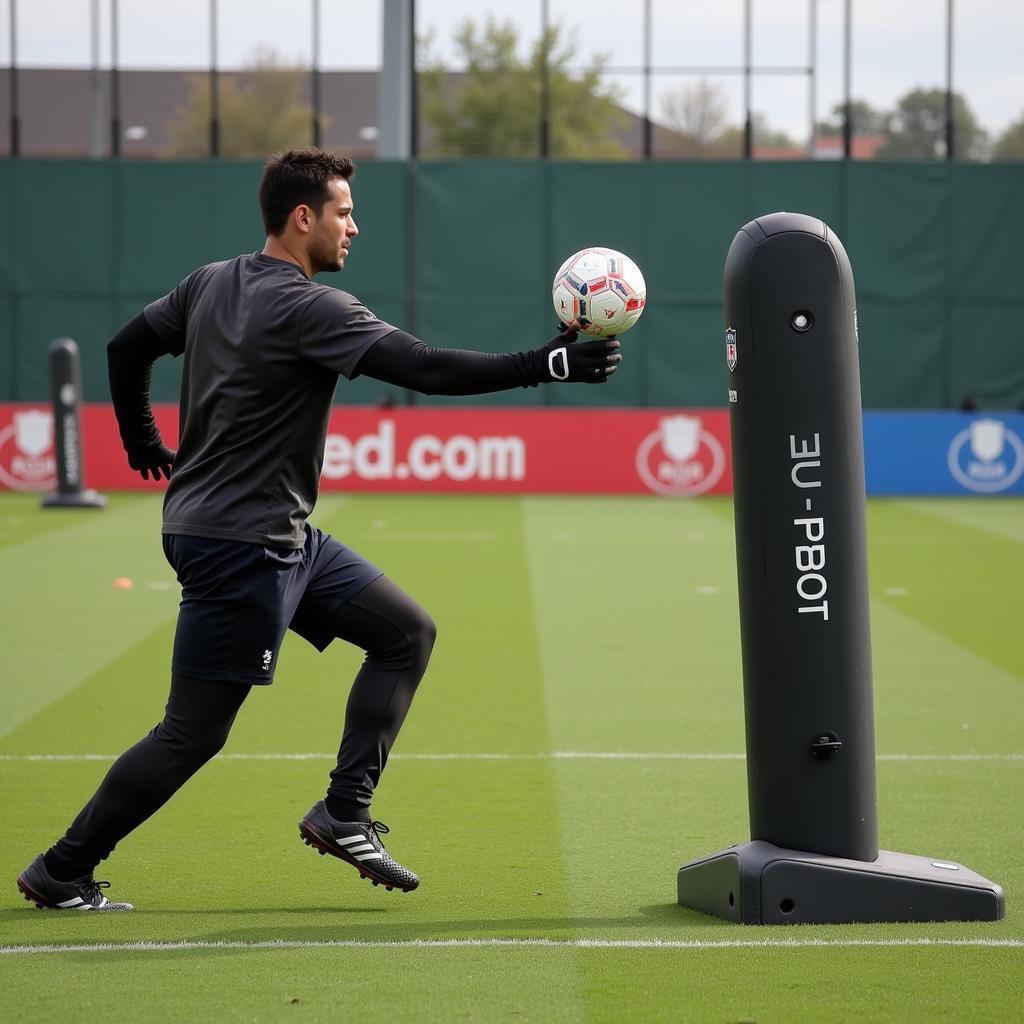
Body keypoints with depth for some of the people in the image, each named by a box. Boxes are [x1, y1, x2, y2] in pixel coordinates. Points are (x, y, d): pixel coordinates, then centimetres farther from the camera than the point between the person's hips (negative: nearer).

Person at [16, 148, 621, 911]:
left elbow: (128, 345, 19)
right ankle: (62, 872, 8)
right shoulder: (311, 308, -19)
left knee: (406, 632, 10)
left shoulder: (211, 284, 8)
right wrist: (546, 365, -23)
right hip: (240, 546, -10)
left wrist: (142, 444, 32)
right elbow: (425, 368, -25)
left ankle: (344, 814, 7)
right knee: (195, 733, -3)